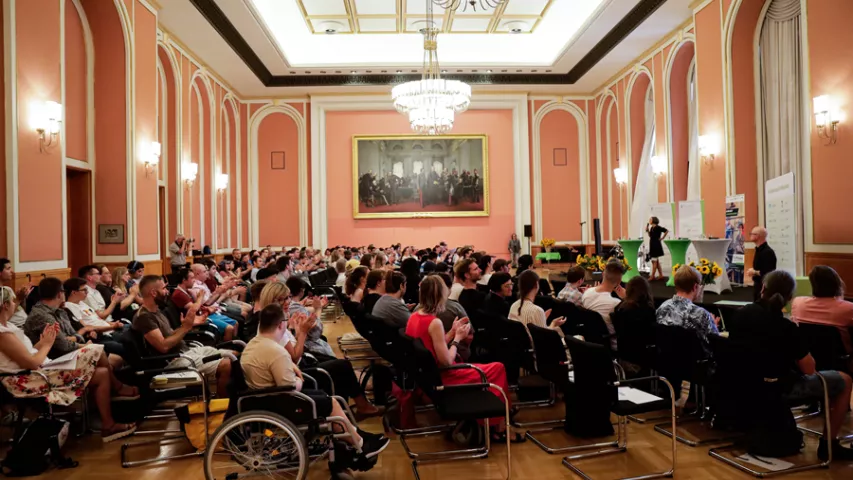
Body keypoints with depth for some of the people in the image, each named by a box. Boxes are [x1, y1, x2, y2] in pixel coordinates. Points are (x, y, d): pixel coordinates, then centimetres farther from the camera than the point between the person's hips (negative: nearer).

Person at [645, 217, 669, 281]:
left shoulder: (657, 227, -13)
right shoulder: (651, 228, 11)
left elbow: (666, 231, -18)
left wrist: (661, 238, -12)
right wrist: (647, 230, 4)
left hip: (656, 245, -9)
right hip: (652, 245, 9)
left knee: (654, 261, -5)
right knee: (656, 261, 12)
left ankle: (652, 276, -2)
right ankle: (661, 275, 18)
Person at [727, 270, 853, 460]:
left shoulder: (741, 313, -4)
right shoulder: (785, 326, -21)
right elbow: (809, 369, -14)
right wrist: (797, 339, 0)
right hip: (780, 389, -6)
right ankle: (828, 444, 16)